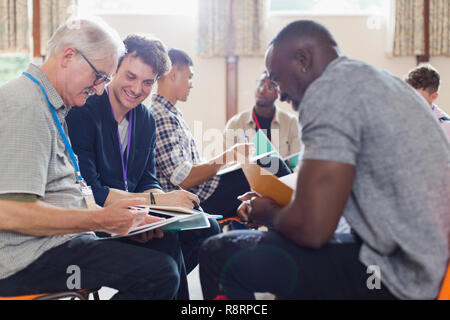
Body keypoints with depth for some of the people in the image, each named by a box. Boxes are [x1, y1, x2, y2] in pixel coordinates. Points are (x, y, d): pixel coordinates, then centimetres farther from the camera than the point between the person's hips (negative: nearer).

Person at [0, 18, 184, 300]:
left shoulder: (52, 108, 18)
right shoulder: (25, 107, -16)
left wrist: (125, 220, 5)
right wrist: (101, 219, -21)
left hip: (57, 240, 10)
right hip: (26, 258, -10)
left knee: (168, 245, 7)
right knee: (161, 273, -22)